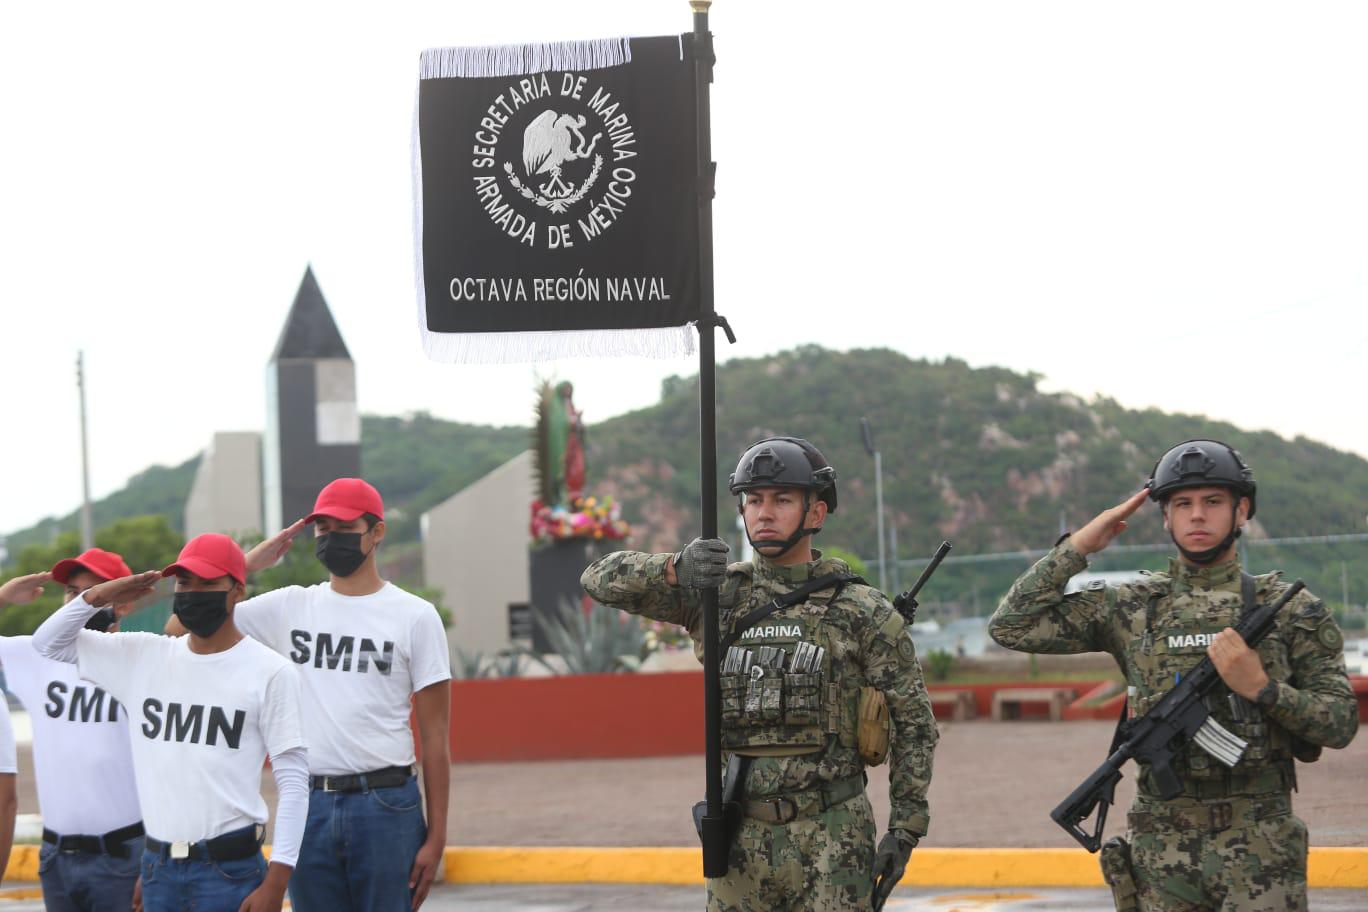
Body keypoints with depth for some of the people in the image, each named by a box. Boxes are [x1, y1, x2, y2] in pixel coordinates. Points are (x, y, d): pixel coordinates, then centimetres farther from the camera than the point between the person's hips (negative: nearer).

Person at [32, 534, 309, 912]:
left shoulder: (270, 672, -5)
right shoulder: (144, 656, 9)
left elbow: (293, 781, -7)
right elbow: (48, 642, 19)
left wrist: (276, 881, -14)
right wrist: (98, 595, 1)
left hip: (231, 869, -5)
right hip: (158, 867, 5)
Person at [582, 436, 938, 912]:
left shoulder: (862, 611, -2)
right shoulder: (716, 592, 6)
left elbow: (914, 722, 2)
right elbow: (602, 579, 2)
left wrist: (906, 829, -4)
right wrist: (674, 569, -19)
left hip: (832, 838, -4)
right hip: (743, 836, 4)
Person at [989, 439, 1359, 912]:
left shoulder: (1291, 609, 4)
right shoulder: (1129, 607, 7)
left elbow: (1341, 723, 1)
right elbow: (1012, 626, 2)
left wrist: (1260, 686, -14)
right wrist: (1079, 545, -1)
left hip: (1260, 849, -2)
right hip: (1162, 848, 2)